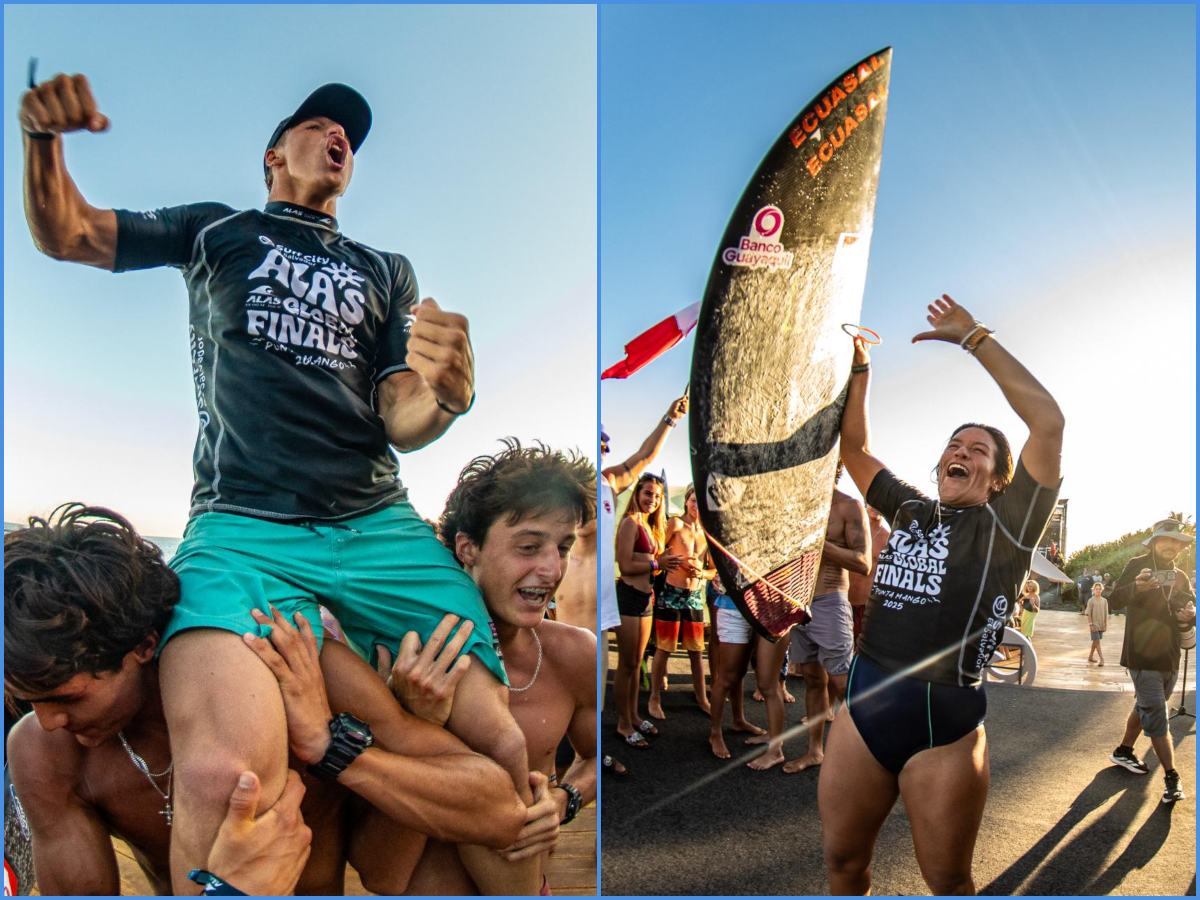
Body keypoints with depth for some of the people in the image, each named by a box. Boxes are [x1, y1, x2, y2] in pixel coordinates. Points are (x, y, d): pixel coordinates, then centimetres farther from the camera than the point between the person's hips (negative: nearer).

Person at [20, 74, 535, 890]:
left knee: (503, 747, -18)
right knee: (219, 778, -31)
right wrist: (45, 137, -5)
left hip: (380, 526, 2)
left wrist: (445, 395, -11)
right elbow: (64, 233, 16)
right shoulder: (217, 230, 23)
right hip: (243, 528, -2)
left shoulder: (388, 271, 24)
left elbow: (401, 427, 13)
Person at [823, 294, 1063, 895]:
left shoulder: (1004, 526, -1)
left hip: (944, 723, -4)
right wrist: (858, 369, 13)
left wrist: (974, 339, -9)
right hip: (861, 710, 4)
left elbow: (1048, 421, -11)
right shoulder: (908, 511, 13)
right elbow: (854, 447, 20)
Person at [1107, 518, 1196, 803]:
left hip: (1170, 657, 7)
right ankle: (1171, 778, -5)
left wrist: (1190, 615, -17)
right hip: (1143, 655, -7)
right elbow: (1115, 600, -18)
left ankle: (1124, 751, 35)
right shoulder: (1138, 566, -7)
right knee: (1156, 716, -9)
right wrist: (1136, 587, -40)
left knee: (1145, 707, 19)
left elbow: (1191, 608, 9)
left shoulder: (1180, 578, 12)